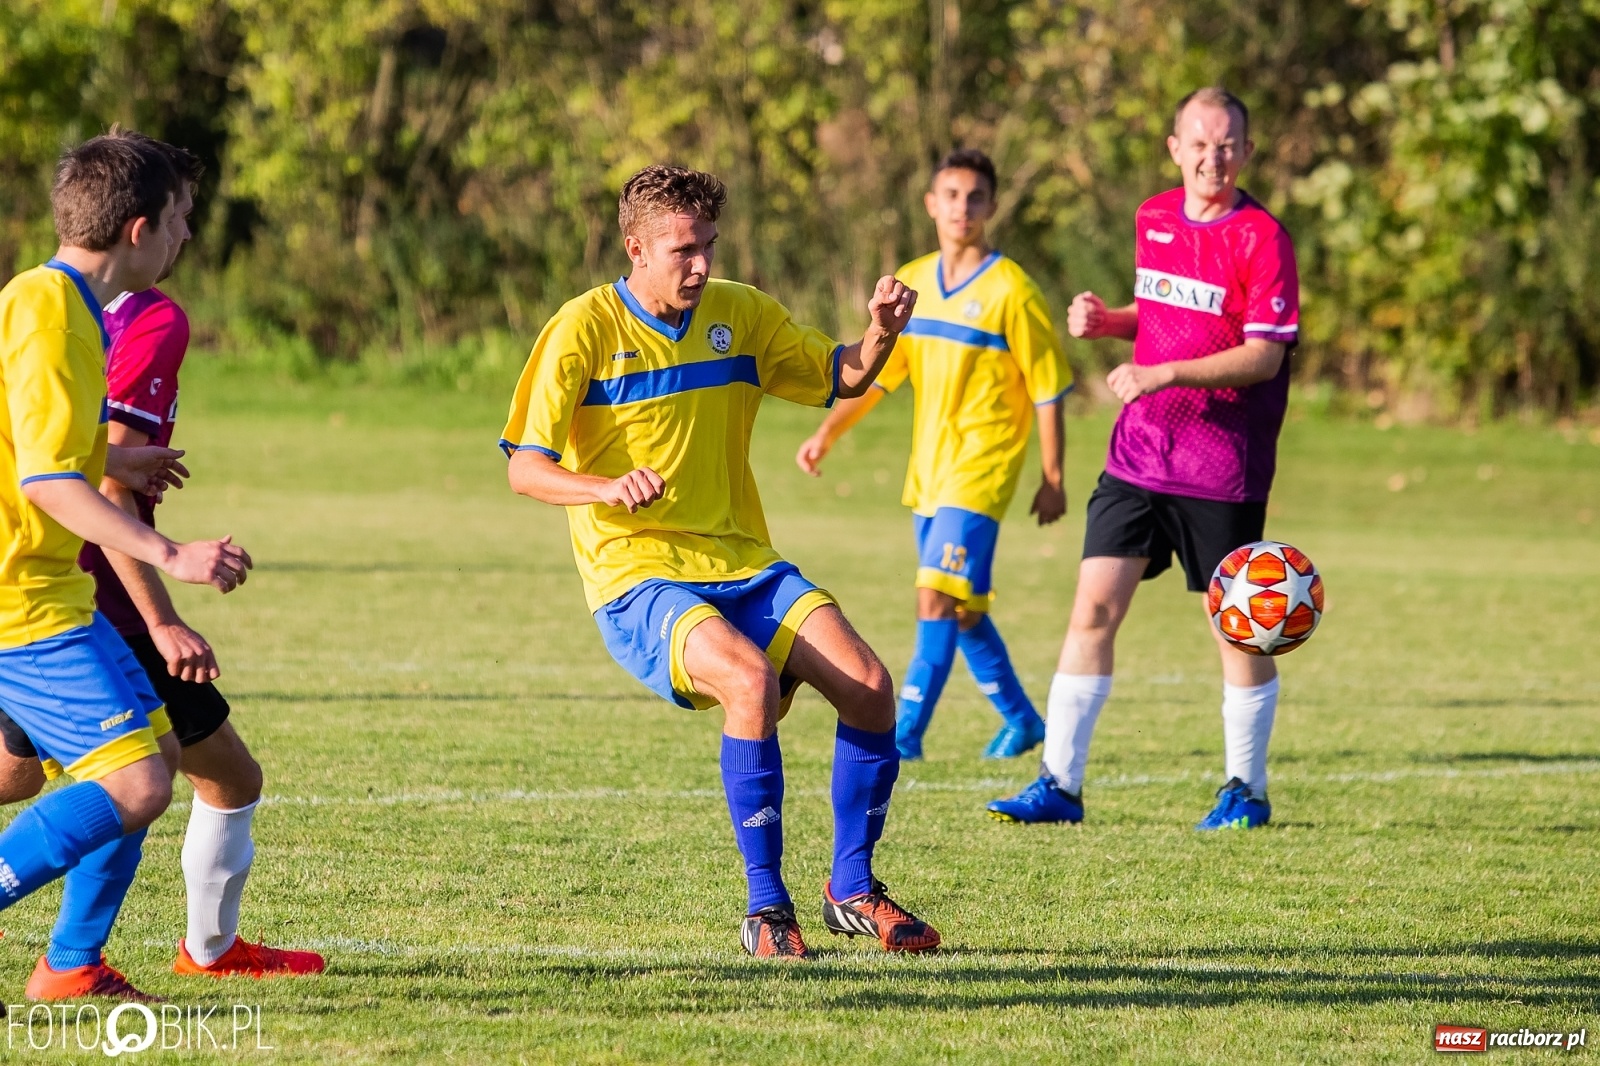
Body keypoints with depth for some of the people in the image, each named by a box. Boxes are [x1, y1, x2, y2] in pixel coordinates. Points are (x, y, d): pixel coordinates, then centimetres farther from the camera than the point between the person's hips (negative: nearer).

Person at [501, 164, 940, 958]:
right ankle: (766, 909, -21)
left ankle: (851, 889, 6)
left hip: (743, 564, 5)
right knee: (751, 678, -33)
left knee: (868, 683, -14)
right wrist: (607, 489, -32)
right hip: (637, 574, -5)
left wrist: (879, 335, -4)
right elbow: (525, 469, -12)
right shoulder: (584, 329, -8)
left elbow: (843, 378, 19)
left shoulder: (739, 314, 7)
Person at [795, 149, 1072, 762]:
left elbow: (1048, 390, -6)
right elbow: (874, 372, 15)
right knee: (961, 607, 13)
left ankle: (906, 733, -15)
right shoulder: (912, 284, 8)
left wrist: (1052, 479, -6)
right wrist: (828, 434, 5)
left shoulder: (1010, 290, -9)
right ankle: (1021, 721, 29)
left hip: (982, 464, -7)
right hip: (929, 469, 7)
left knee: (938, 596, -16)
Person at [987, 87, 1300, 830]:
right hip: (1139, 454, 5)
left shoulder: (1260, 237, -11)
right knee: (1093, 606, -2)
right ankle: (1060, 784, 1)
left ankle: (1246, 791, 17)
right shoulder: (1153, 220, 9)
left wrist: (1161, 374, -23)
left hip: (1223, 468, -5)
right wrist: (1106, 320, 4)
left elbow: (1264, 356, -16)